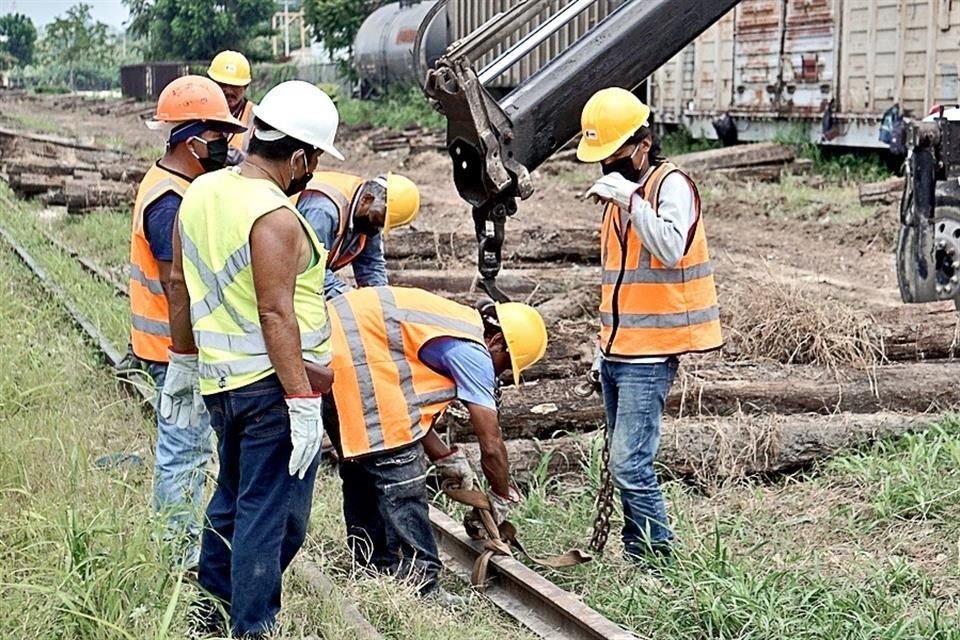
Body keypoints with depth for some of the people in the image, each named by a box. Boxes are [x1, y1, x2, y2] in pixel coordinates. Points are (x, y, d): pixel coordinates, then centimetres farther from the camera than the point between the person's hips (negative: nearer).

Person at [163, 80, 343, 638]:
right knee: (271, 516, 1)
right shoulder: (274, 217, -19)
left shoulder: (201, 192, 7)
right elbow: (276, 315, -23)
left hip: (220, 380, 9)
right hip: (272, 384, -9)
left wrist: (184, 361, 24)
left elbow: (181, 286, 14)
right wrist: (303, 403, -21)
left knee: (232, 499, 23)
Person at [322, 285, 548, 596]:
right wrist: (502, 499, 12)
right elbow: (491, 445, -3)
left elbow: (411, 407, 24)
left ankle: (374, 569, 32)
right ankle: (419, 590, -2)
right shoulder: (472, 353, -6)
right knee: (401, 477, -4)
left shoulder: (456, 324, 21)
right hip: (351, 360, -11)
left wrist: (448, 460, 25)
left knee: (363, 466, 22)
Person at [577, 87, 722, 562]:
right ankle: (638, 556, 15)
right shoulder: (618, 190, 17)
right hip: (618, 353, 9)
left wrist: (629, 198, -28)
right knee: (624, 464, 9)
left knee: (630, 465, -14)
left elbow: (671, 249, -29)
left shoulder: (672, 185, -9)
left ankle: (660, 561, -4)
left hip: (649, 356, -9)